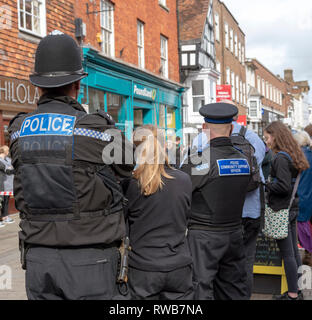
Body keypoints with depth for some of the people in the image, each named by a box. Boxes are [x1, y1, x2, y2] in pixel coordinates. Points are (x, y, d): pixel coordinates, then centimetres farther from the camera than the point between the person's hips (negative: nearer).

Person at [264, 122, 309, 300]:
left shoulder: (280, 158, -17)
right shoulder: (292, 155, 10)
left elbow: (283, 186, -22)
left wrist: (264, 184, -11)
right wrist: (270, 183, 10)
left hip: (281, 210, -9)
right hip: (293, 208, 9)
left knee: (287, 254, -1)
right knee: (294, 250, 15)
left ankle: (292, 294, 7)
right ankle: (297, 290, 26)